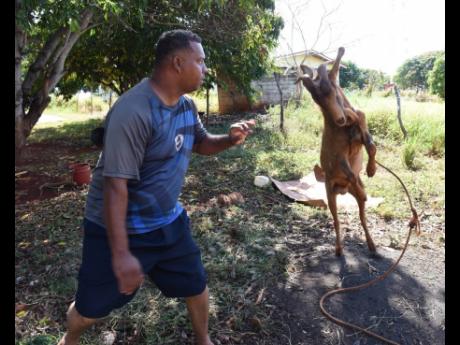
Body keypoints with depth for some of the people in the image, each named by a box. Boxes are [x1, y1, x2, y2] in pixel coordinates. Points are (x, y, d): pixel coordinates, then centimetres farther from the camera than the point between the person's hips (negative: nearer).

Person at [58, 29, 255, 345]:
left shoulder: (186, 105, 0)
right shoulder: (133, 111, -27)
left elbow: (201, 143, 16)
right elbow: (115, 185, -28)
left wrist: (229, 139, -8)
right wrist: (121, 254, -26)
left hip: (168, 221, 7)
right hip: (119, 227, -6)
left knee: (196, 285, 16)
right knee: (91, 307, 13)